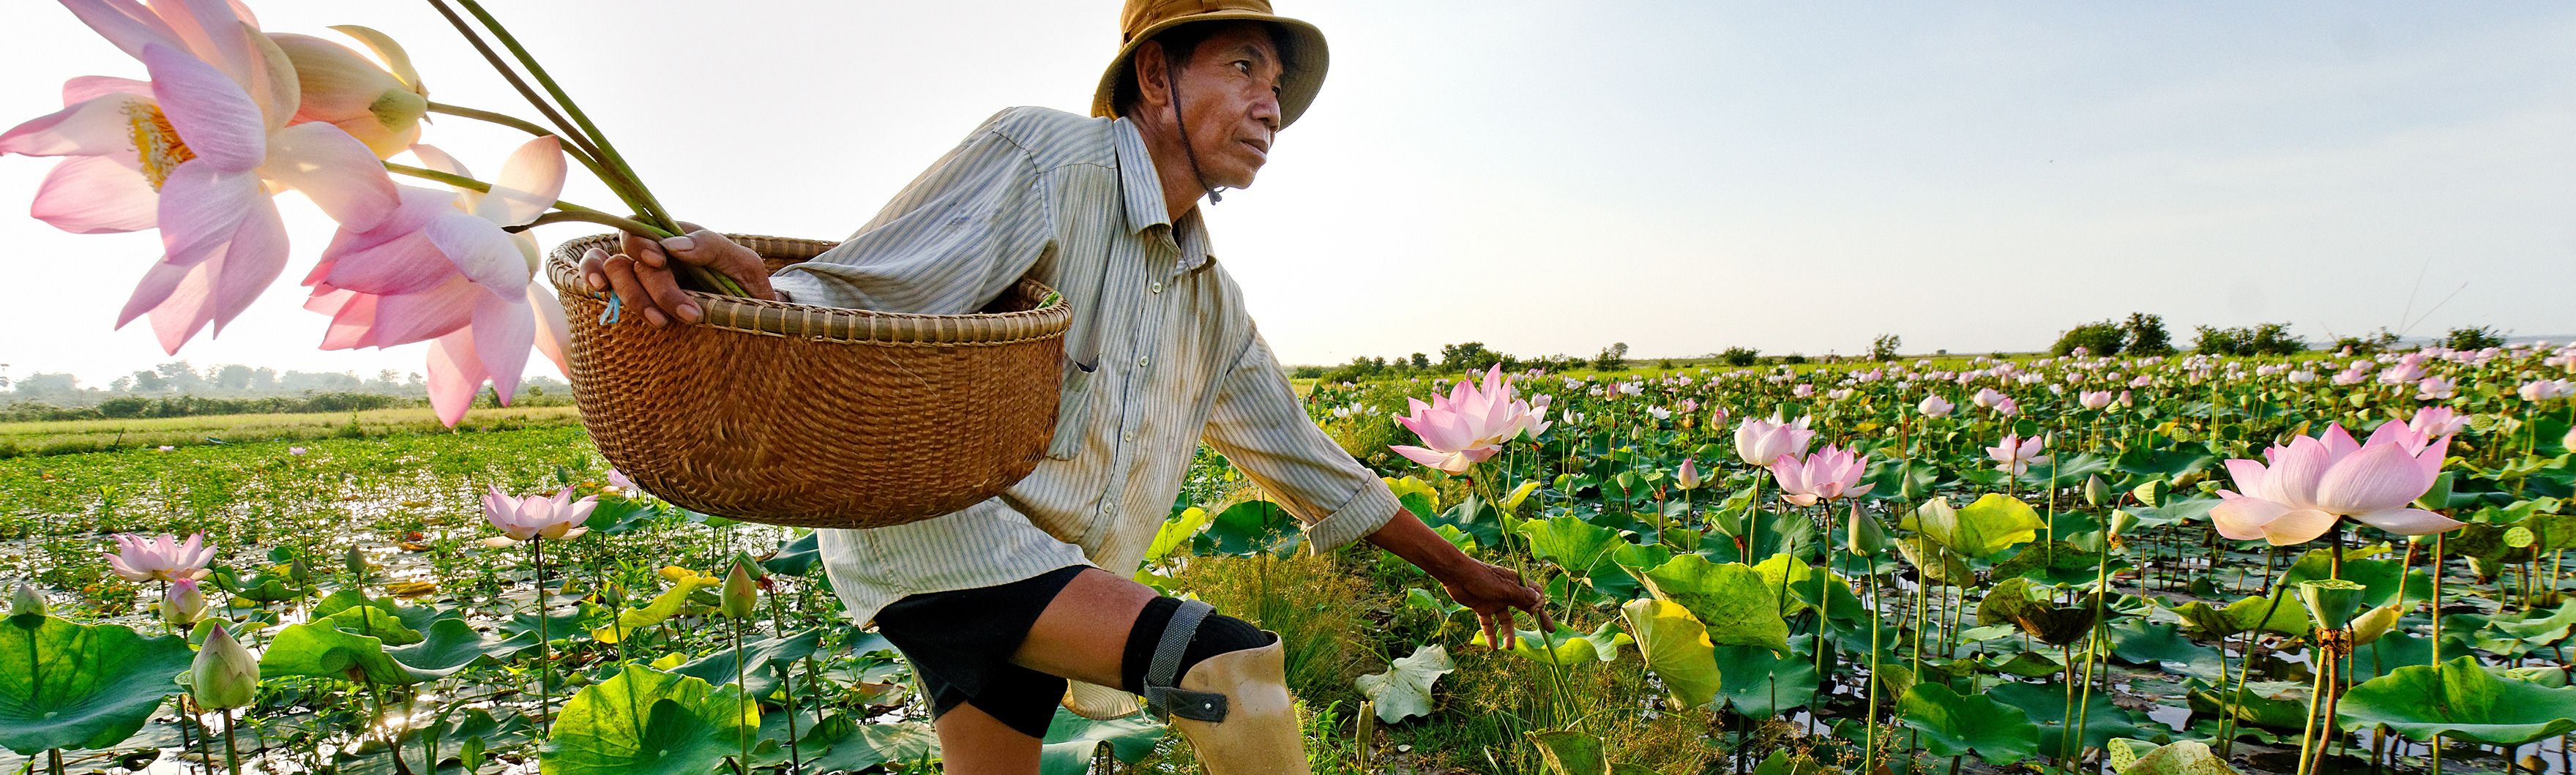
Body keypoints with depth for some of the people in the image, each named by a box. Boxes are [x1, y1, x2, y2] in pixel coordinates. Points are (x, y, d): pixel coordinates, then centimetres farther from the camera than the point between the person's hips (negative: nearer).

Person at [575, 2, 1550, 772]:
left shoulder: (1213, 304, 13)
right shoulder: (1046, 155, -11)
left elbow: (1303, 458, 20)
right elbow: (846, 310, -19)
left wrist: (1454, 568, 22)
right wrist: (734, 276, -42)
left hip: (1048, 574, 9)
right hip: (936, 525, -9)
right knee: (1235, 672, -20)